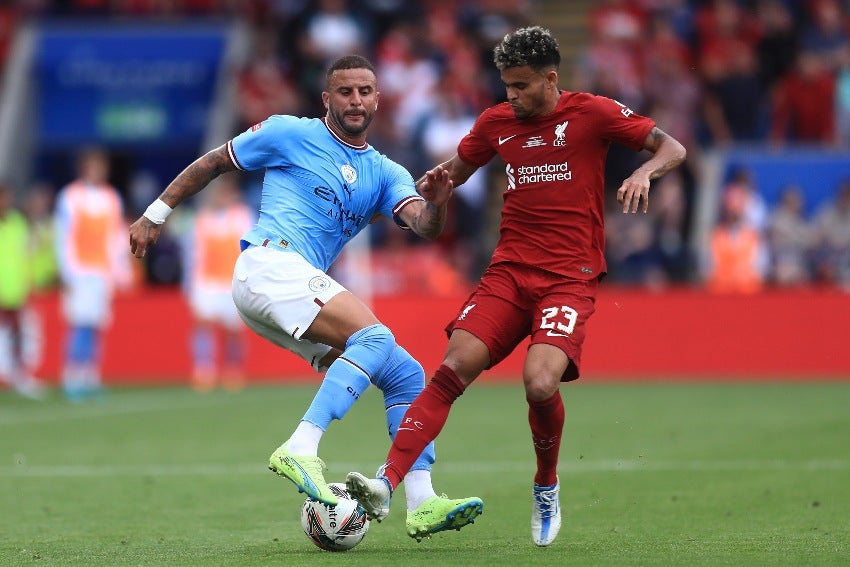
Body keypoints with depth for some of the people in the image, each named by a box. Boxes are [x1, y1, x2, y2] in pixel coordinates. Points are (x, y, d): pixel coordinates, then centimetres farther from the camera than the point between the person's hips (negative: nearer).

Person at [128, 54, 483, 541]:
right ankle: (300, 451, -36)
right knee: (375, 336, -27)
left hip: (303, 292, 7)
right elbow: (212, 164, 14)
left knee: (407, 375, 1)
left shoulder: (385, 173, 17)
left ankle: (422, 505, -4)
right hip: (271, 265, -7)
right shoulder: (290, 134, 5)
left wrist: (436, 204, -23)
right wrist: (157, 214, 15)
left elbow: (425, 227, -1)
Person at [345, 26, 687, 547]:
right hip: (510, 270, 4)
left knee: (540, 383, -25)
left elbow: (673, 149, 0)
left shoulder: (592, 113, -1)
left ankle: (547, 486, 4)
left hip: (570, 278, -4)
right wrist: (421, 187, 6)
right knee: (454, 368, -17)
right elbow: (457, 169, 28)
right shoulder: (497, 122, 11)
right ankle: (387, 484, -24)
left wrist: (644, 173, -22)